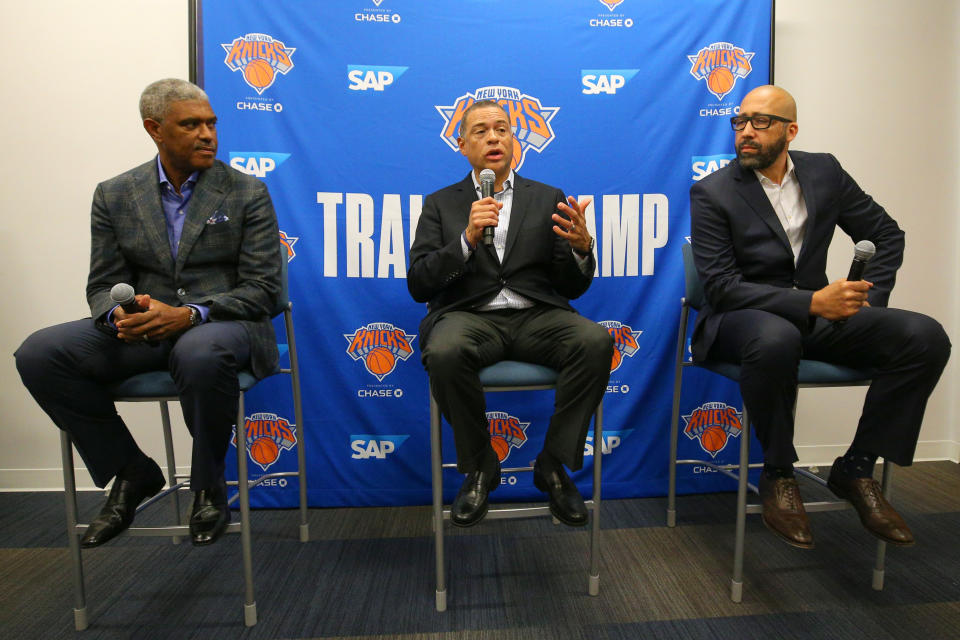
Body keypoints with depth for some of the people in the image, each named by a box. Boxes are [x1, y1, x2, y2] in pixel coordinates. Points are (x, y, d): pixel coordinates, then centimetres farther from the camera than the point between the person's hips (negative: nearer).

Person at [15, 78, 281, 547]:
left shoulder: (247, 193, 2)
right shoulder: (114, 196, 11)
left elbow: (262, 288, -5)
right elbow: (104, 284, 10)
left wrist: (191, 314, -22)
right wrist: (121, 314, -16)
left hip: (222, 323, -4)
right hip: (142, 327, 4)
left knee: (201, 355, -38)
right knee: (39, 353, -17)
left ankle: (208, 487, -10)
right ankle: (131, 473, 1)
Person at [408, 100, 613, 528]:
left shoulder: (548, 200, 16)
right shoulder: (441, 205, 14)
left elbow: (573, 288, 11)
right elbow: (418, 286, 2)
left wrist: (582, 248, -12)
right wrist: (467, 239, -12)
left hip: (536, 316, 2)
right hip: (469, 316, -1)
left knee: (597, 342, -28)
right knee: (444, 353, -34)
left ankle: (553, 465, -7)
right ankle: (480, 468, -6)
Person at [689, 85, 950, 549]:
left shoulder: (824, 171, 9)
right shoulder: (711, 193, -7)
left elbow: (887, 234, 18)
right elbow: (722, 287, -16)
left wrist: (868, 299, 2)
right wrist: (810, 302, -25)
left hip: (818, 314, 5)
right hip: (741, 319, -5)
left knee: (925, 337, -17)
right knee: (776, 338, -40)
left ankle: (856, 469, -2)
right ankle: (778, 476, -14)